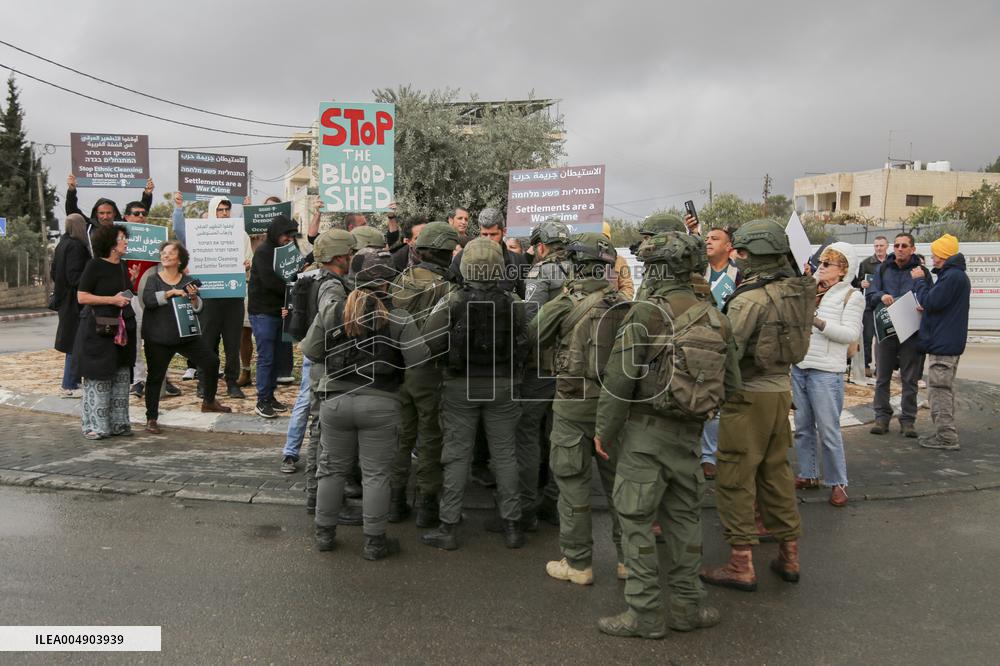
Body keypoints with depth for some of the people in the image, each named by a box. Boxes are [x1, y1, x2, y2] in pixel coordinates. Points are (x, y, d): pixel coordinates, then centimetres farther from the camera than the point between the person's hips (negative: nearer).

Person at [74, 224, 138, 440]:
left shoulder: (123, 266, 14)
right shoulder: (95, 265, -8)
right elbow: (82, 297, -11)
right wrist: (112, 299, -16)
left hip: (121, 327, 7)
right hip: (98, 329, -7)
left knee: (122, 377, 9)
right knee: (98, 377, -4)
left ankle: (118, 423, 17)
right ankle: (96, 426, 5)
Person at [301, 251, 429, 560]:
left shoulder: (331, 313, 0)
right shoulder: (398, 319, -9)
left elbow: (310, 351, 2)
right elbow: (419, 359, -14)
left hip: (336, 401, 3)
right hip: (380, 404, -3)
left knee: (333, 468, 17)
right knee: (376, 474, 7)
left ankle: (324, 533, 28)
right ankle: (374, 541, 15)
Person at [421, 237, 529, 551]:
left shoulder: (452, 301, -11)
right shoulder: (513, 302, -6)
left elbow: (431, 341, -17)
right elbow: (524, 345, -8)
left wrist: (453, 346, 3)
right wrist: (508, 364, 10)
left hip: (461, 386, -1)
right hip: (502, 385, 2)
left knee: (457, 455, 6)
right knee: (504, 454, 11)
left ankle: (448, 527, 12)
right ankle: (512, 525, 18)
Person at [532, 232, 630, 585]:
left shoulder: (566, 302, -12)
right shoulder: (624, 304, -1)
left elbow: (532, 338, 1)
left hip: (575, 404, -4)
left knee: (573, 483, 6)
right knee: (618, 480, 15)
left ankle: (577, 563, 14)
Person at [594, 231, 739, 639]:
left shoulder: (646, 314, -15)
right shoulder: (714, 318, 3)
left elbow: (619, 379, -15)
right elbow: (731, 384, 6)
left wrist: (604, 430, -5)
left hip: (646, 431, -6)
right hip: (689, 434, 6)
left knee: (636, 520, 5)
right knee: (684, 516, 17)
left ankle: (645, 614, 11)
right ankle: (688, 607, 26)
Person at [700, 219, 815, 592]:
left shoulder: (749, 298, -19)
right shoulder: (794, 291, 6)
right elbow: (794, 340, 12)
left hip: (750, 395, -8)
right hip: (781, 390, 8)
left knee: (735, 478, 1)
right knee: (775, 472, 18)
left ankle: (741, 565, 6)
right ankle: (788, 555, 26)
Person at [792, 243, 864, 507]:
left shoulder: (852, 296, -2)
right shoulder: (812, 290, 13)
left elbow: (850, 333, -13)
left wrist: (817, 321, -19)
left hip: (826, 371, -6)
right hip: (799, 366, 6)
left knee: (828, 430, -2)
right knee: (803, 427, 13)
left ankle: (838, 482, 10)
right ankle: (807, 475, 25)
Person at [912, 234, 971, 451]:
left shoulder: (952, 276, -18)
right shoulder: (958, 275, 17)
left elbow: (930, 302, -20)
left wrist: (918, 280, -9)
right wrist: (926, 307, 3)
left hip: (942, 344, -11)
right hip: (950, 343, 11)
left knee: (938, 391, -6)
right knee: (944, 390, 16)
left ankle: (946, 438, -3)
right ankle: (946, 434, 24)